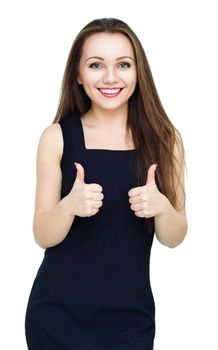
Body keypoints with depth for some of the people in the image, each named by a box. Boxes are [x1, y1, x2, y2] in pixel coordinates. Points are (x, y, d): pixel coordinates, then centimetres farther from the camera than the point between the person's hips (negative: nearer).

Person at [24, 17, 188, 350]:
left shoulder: (164, 138, -4)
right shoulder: (57, 137, -7)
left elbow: (173, 238, 0)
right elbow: (42, 236, -5)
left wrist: (162, 207, -20)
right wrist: (70, 205, -24)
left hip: (131, 315, 1)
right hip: (57, 313, -1)